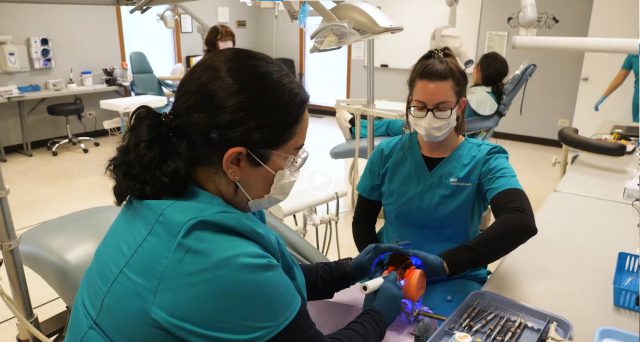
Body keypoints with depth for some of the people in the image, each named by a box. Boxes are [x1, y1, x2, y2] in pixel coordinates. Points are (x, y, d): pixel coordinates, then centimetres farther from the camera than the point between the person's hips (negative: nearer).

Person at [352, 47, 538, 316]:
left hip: (455, 279, -1)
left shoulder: (484, 159, -5)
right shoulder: (387, 153, 1)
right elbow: (363, 221, 7)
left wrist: (445, 263, -28)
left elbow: (521, 223, -22)